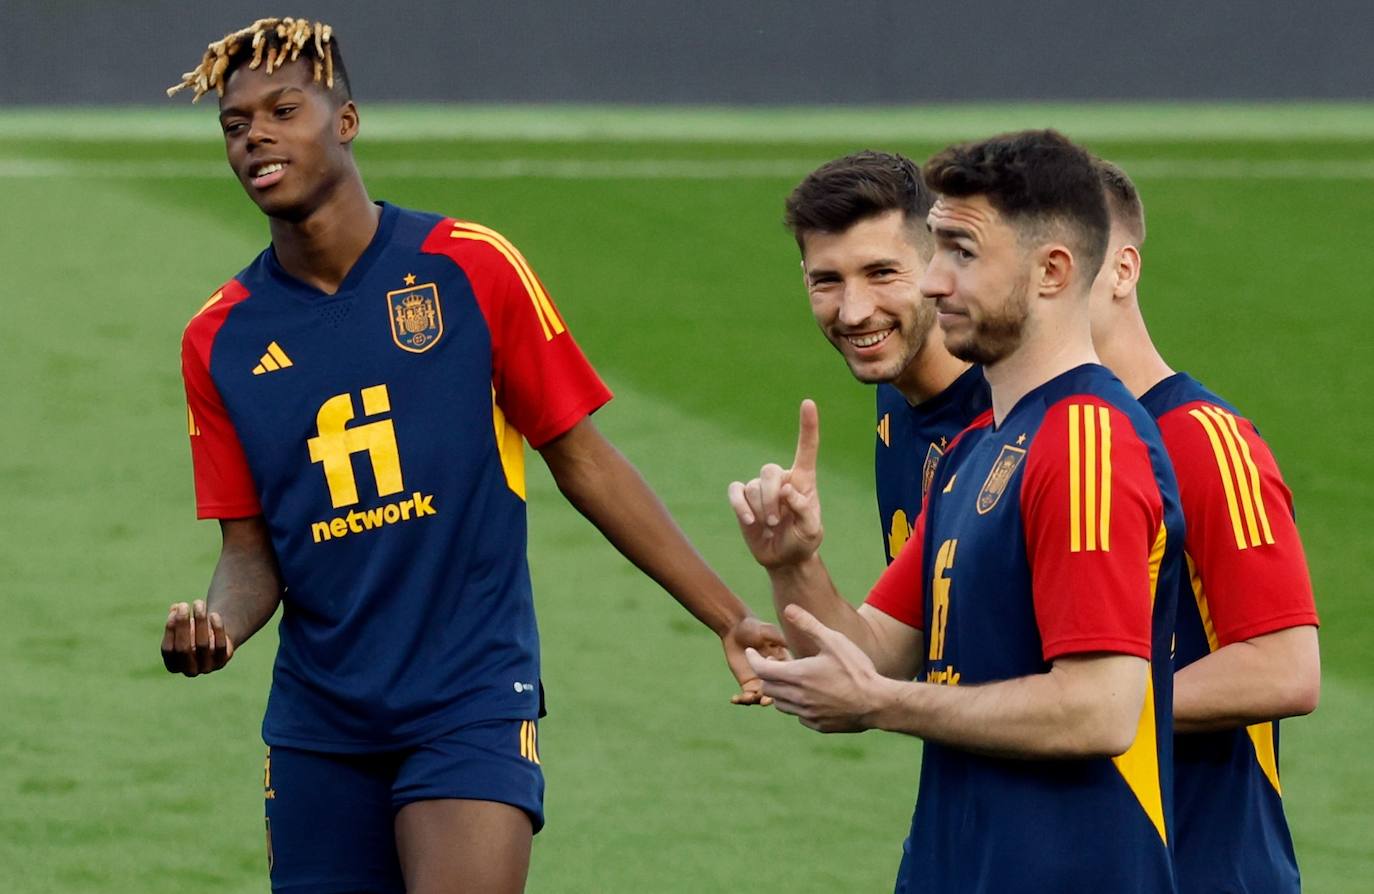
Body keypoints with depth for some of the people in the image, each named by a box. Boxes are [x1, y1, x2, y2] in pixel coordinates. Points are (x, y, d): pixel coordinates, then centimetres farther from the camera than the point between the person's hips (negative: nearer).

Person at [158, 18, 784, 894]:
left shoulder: (471, 269, -3)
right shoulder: (221, 339, 4)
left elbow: (581, 458, 3)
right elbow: (252, 550, 8)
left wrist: (730, 616, 1)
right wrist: (215, 626, -15)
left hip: (474, 702, -3)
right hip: (318, 724, 3)